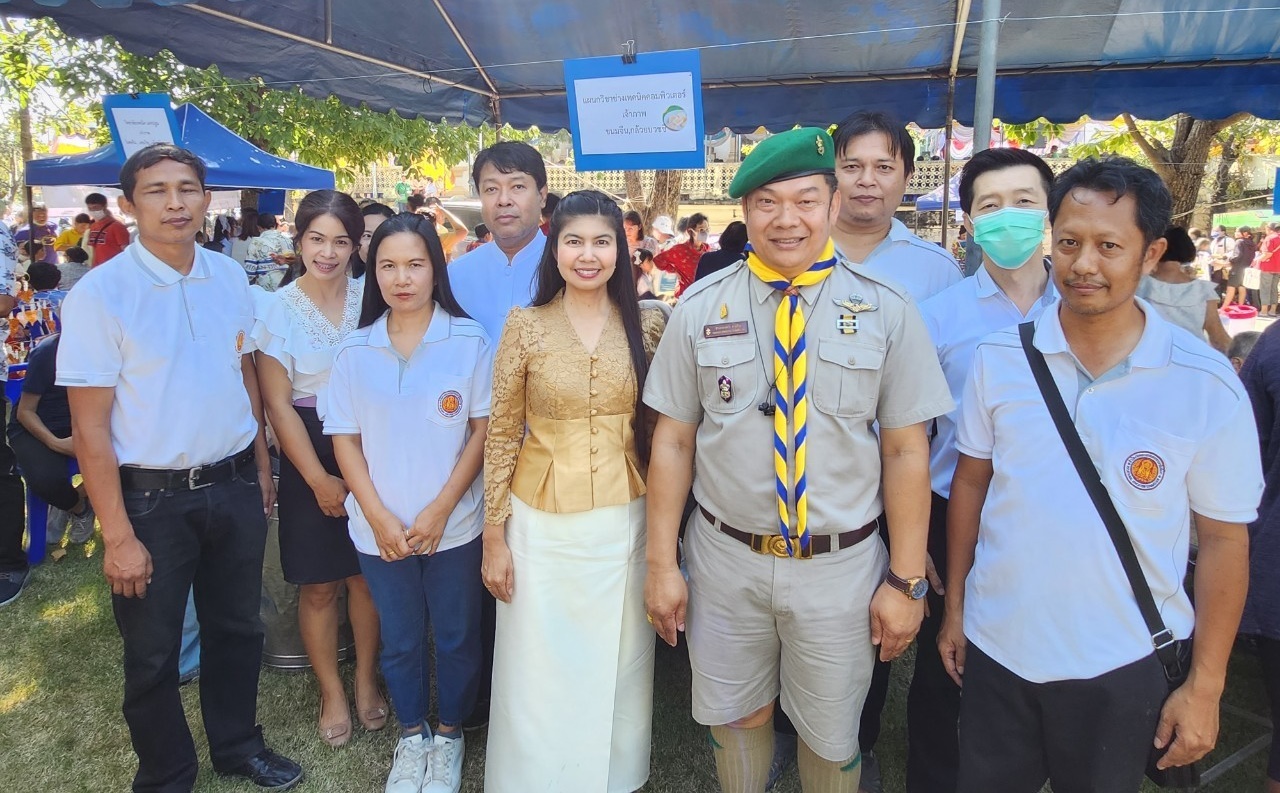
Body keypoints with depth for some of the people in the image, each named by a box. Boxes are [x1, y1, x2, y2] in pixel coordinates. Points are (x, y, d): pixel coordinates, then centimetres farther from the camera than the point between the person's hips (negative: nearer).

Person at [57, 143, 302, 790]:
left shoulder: (230, 277, 0)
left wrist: (261, 468, 12)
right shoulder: (99, 294, -14)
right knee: (152, 654, 13)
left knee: (237, 630, 20)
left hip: (234, 487, 4)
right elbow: (90, 427, -13)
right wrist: (118, 536, -14)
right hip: (151, 497, -4)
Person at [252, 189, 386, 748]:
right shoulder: (275, 308, -6)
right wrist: (320, 479, -7)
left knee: (367, 575, 11)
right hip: (308, 457, -1)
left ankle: (366, 680, 33)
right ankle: (331, 693, 30)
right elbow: (278, 405, -6)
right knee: (318, 585, 9)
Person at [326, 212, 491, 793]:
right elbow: (345, 439, 1)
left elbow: (483, 431, -6)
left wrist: (439, 511, -11)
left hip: (454, 524, -1)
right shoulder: (355, 351, -1)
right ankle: (410, 735, 39)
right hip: (380, 530, 2)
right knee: (400, 641, 17)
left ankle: (449, 735, 36)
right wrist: (380, 517, -8)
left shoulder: (469, 342, -8)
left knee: (456, 638, 13)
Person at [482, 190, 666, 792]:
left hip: (626, 523, 1)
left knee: (619, 670, 15)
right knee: (538, 678, 10)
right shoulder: (525, 325, -4)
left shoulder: (647, 324, 0)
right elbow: (501, 436, -1)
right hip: (542, 527, -1)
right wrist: (493, 537, -2)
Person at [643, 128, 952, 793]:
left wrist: (906, 581, -5)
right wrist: (661, 562, -2)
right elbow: (673, 440, -1)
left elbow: (906, 451, -4)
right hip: (726, 557, 1)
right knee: (736, 718, 20)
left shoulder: (886, 310, -6)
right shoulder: (700, 307, -3)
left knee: (831, 737, 17)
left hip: (841, 565, -1)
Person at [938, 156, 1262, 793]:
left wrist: (1205, 685, -2)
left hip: (1121, 667, -1)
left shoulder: (1209, 387, -11)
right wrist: (954, 605, 6)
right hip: (995, 649, 2)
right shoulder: (999, 358, -6)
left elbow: (1223, 539, -5)